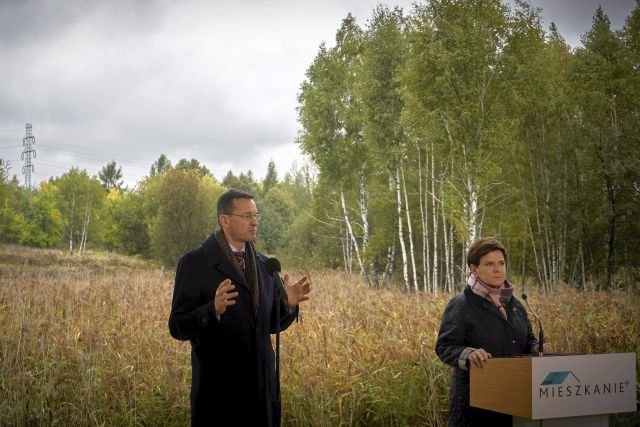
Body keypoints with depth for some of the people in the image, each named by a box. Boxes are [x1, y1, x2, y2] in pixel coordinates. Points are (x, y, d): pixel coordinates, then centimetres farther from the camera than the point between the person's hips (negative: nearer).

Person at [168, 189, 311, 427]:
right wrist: (214, 309, -27)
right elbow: (177, 327, -10)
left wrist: (288, 304, -6)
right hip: (218, 386, -5)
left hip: (262, 385, 5)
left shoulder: (264, 264, 9)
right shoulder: (194, 263, -7)